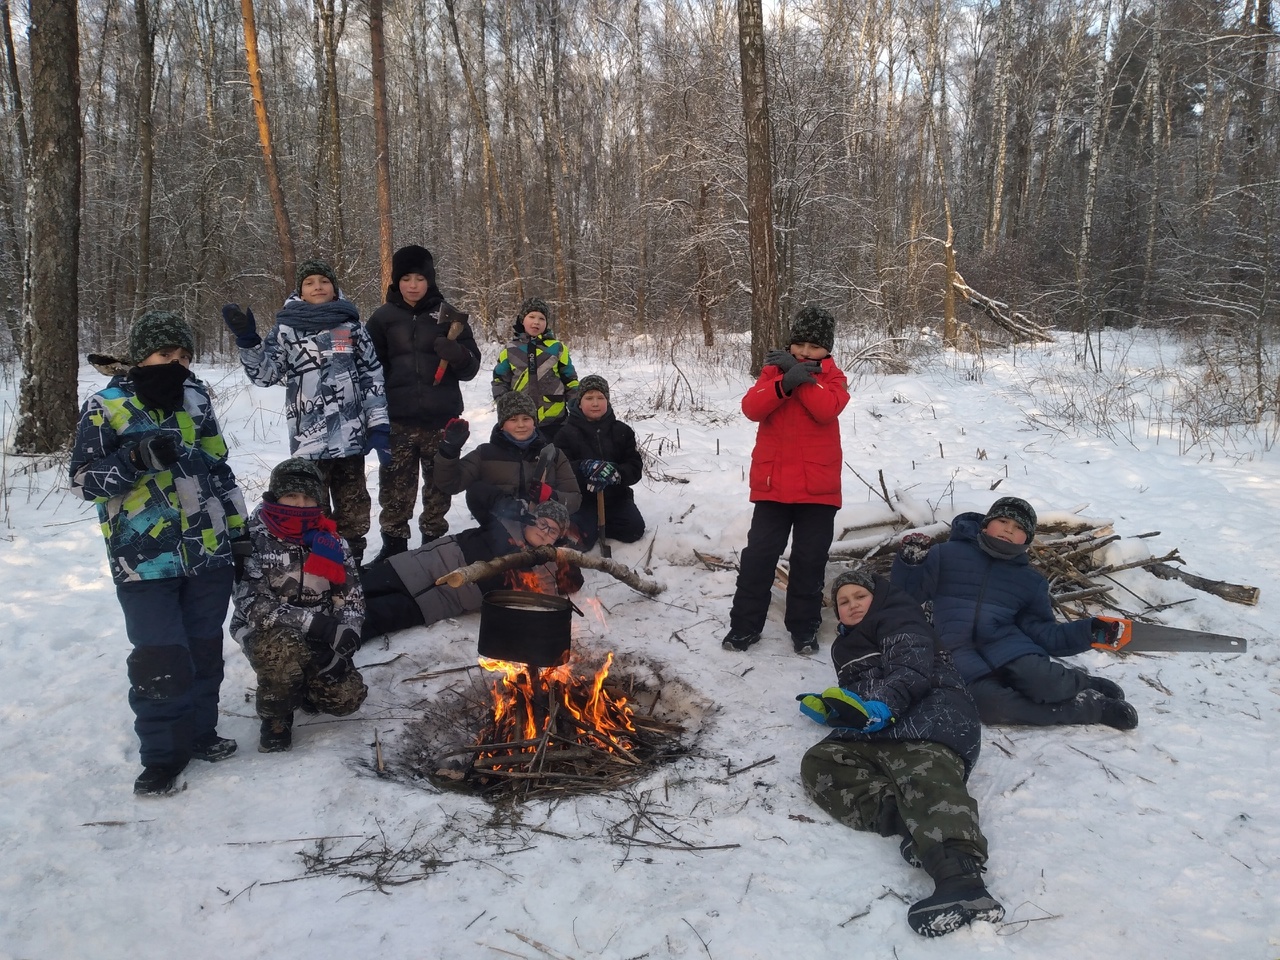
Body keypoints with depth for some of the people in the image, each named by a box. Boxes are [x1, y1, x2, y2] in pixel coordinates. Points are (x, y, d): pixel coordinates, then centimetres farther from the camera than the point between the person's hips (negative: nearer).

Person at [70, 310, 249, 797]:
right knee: (160, 660, -5)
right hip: (146, 562, -4)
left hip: (209, 553, 5)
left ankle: (199, 731, 30)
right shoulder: (105, 407, -4)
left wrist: (238, 532, 15)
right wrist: (137, 457, -25)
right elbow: (84, 480, -8)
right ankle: (162, 753, 12)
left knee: (205, 650, 12)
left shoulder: (195, 400, 10)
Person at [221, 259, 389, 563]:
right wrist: (247, 339, -14)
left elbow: (373, 377, 6)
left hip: (350, 434, 2)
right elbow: (264, 373, 1)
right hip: (308, 436, -2)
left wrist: (379, 425, 0)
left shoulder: (351, 325, 8)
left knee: (353, 506, 11)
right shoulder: (286, 328, 4)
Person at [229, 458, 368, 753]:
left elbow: (351, 596, 1)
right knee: (284, 651, -38)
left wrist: (346, 634, -19)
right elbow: (252, 604, -24)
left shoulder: (329, 540, 0)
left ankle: (301, 684, 25)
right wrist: (311, 621, -30)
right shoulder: (254, 540, -16)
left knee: (347, 698, -8)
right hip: (264, 631, -5)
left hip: (319, 637, 5)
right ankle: (276, 718, -8)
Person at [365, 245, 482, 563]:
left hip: (441, 420, 1)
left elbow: (471, 367, 4)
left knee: (439, 484, 9)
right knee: (395, 487, 0)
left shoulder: (447, 315, 4)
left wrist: (456, 354, -17)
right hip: (398, 421, -1)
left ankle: (434, 541, 23)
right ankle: (393, 545, 12)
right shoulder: (383, 318, 4)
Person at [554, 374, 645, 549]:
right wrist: (585, 468, -33)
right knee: (579, 538, -25)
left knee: (634, 529, -18)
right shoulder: (566, 433, -2)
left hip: (616, 496, 3)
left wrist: (615, 473, -25)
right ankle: (592, 524, 10)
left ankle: (599, 524, 9)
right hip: (581, 498, -3)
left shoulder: (622, 431, 4)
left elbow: (635, 468, -2)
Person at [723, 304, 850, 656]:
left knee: (810, 560, 7)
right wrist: (785, 382, -25)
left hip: (818, 487, 0)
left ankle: (804, 627, 21)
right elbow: (752, 408, -12)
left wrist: (801, 376, -18)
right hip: (773, 482, 0)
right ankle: (745, 624, 13)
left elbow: (827, 409, -17)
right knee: (758, 555, 2)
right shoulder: (774, 370, 6)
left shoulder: (833, 377, 5)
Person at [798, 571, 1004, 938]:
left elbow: (913, 668, -7)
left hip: (928, 715, -7)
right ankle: (907, 818, -39)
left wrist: (885, 706, -25)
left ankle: (960, 878, -65)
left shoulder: (899, 620, 12)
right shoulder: (846, 647, 38)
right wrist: (828, 708, 19)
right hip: (877, 733, 7)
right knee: (817, 763, -18)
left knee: (924, 777, -37)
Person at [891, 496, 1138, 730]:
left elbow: (1041, 631, 12)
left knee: (1043, 681, -33)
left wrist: (1088, 632, -1)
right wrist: (910, 562, -14)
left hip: (1004, 643, 2)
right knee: (989, 702, -33)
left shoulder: (1030, 580, 15)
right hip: (956, 649, -2)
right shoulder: (948, 554, 4)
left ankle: (1081, 685, 1)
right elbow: (906, 595, 4)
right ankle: (1090, 704, -19)